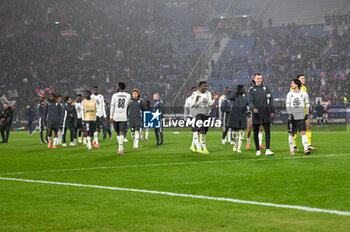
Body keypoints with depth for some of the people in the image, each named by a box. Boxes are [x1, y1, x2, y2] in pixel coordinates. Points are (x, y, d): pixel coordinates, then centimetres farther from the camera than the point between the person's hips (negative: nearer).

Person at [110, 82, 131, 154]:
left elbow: (112, 106, -2)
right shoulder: (128, 96, 3)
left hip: (116, 116, 0)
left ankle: (121, 148, 15)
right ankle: (120, 148, -17)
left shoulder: (115, 95, -1)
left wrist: (111, 117, 1)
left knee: (118, 133, 13)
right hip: (123, 116, 0)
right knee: (121, 132, -3)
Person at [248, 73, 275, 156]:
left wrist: (272, 111, 9)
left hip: (266, 113, 1)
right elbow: (250, 101, -5)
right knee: (256, 133, 4)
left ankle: (267, 149, -10)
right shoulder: (251, 89, 5)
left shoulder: (265, 88, 11)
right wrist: (253, 108, -25)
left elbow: (270, 100, 15)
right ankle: (258, 150, 14)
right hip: (256, 114, -1)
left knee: (267, 131, -8)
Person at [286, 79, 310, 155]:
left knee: (303, 132, -11)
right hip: (292, 116, 1)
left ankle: (306, 149, -14)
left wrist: (307, 114, 5)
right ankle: (291, 150, 12)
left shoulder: (304, 94, 5)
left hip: (301, 117, -1)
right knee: (292, 134, 2)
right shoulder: (289, 94, 5)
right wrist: (290, 114, -10)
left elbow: (307, 104, 13)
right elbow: (287, 105, 3)